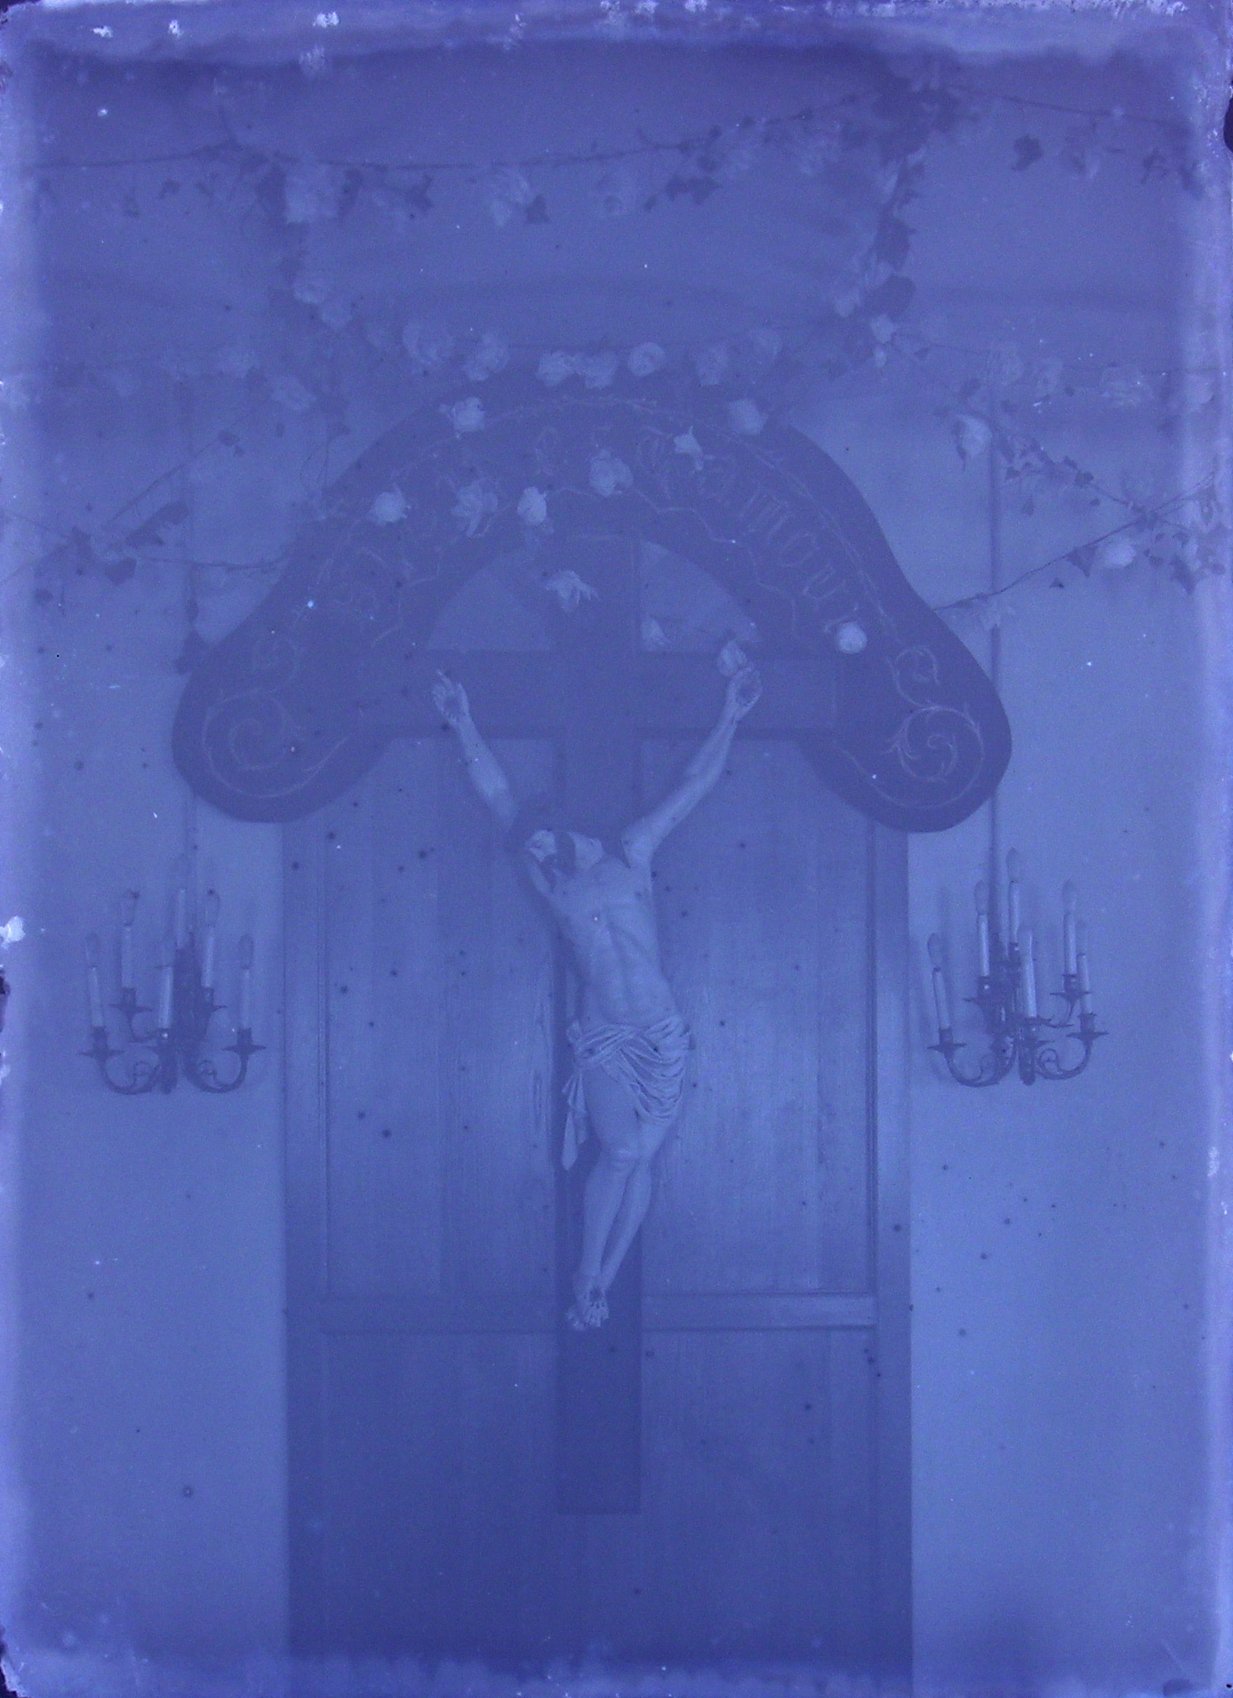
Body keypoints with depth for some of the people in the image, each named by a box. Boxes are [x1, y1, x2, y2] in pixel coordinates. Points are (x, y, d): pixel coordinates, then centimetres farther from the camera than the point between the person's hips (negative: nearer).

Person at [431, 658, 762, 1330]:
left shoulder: (630, 858, 7)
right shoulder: (550, 884, 7)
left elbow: (693, 786, 9)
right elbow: (499, 797, 8)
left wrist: (730, 717, 8)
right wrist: (464, 728, 9)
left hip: (663, 1035, 1)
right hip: (602, 1040, -1)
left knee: (641, 1159, -1)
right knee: (621, 1153, -12)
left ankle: (602, 1284, 7)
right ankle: (586, 1280, 0)